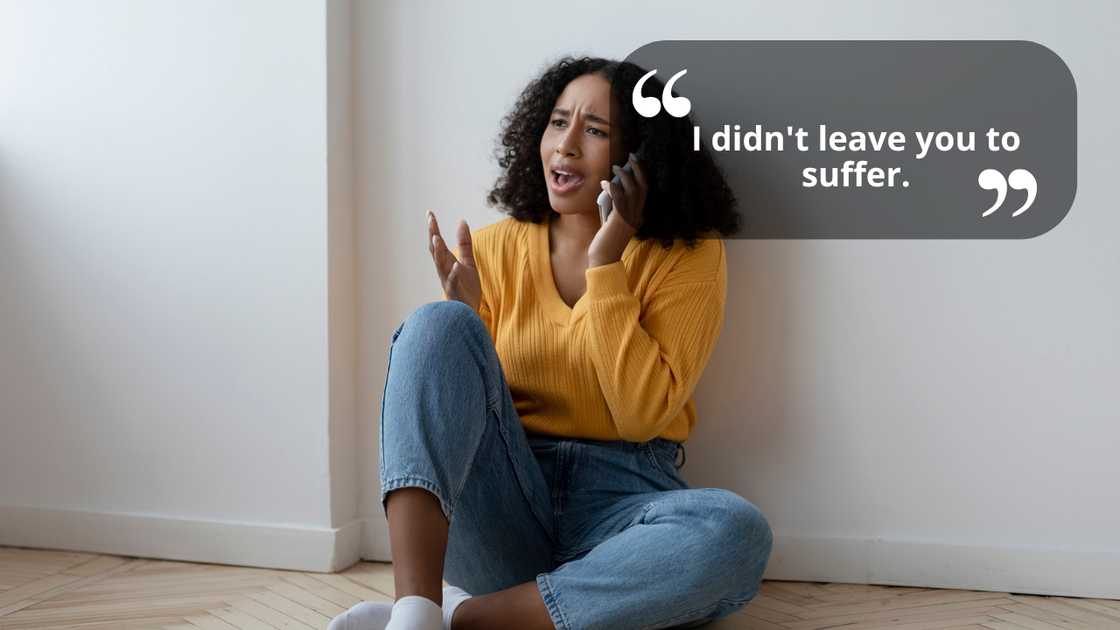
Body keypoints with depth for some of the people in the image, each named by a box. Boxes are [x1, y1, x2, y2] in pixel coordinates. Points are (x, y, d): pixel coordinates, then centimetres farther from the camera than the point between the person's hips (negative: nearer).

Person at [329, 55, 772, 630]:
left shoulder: (687, 255, 2)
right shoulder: (492, 248, 8)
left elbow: (644, 413, -10)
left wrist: (604, 266, -11)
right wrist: (462, 315, -9)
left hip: (617, 503, -1)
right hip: (500, 502, 1)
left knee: (738, 534, -34)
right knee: (438, 324, -22)